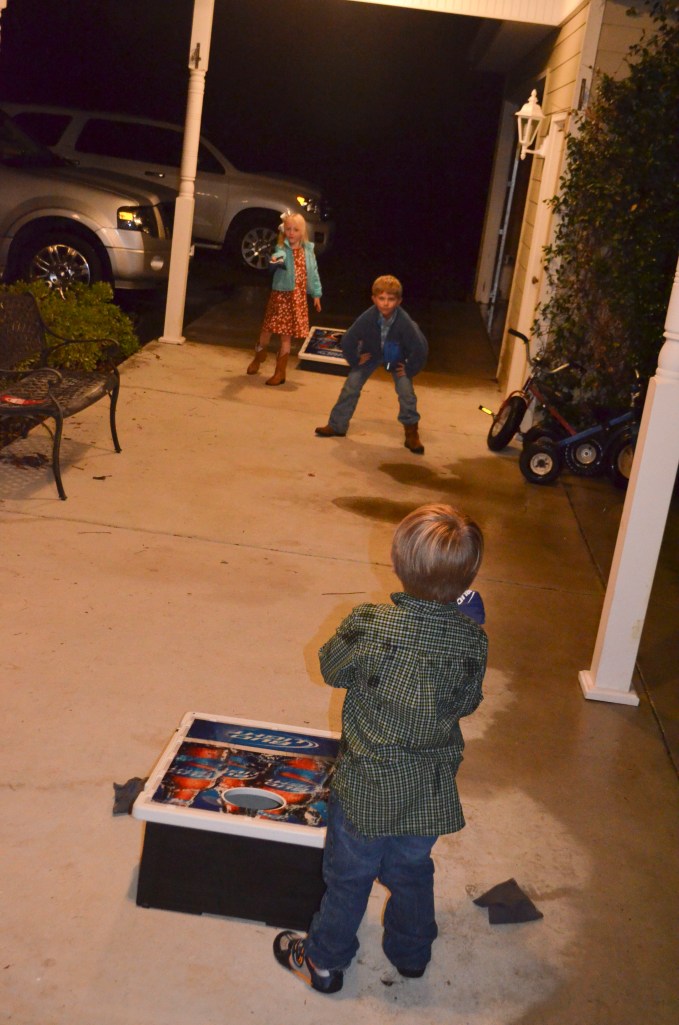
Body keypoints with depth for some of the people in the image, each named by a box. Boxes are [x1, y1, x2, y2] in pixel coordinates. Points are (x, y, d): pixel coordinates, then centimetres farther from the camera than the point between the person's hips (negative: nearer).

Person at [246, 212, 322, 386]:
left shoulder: (308, 250, 4)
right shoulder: (282, 249, -7)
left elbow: (313, 273, 10)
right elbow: (279, 256, -30)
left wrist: (316, 294, 8)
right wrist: (275, 260, -53)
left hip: (298, 297, 1)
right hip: (280, 294, -1)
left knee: (286, 335, 2)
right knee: (267, 329, 9)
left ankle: (280, 372, 11)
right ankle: (258, 358, 37)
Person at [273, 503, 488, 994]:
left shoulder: (369, 626, -27)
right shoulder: (473, 641, -18)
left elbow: (331, 668, -8)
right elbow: (468, 701, -1)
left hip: (366, 787, -3)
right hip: (430, 790, 3)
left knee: (350, 875, 19)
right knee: (412, 870, 28)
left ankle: (325, 960, 40)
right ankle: (411, 953, 50)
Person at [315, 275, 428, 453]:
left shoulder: (405, 322, -37)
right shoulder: (367, 318, -33)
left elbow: (421, 348, -28)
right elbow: (347, 340, -19)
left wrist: (409, 370, -19)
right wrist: (354, 361, -9)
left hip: (397, 358, -1)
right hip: (371, 353, 2)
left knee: (406, 391, -12)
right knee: (351, 386, -1)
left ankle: (411, 433, 2)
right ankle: (337, 425, 13)